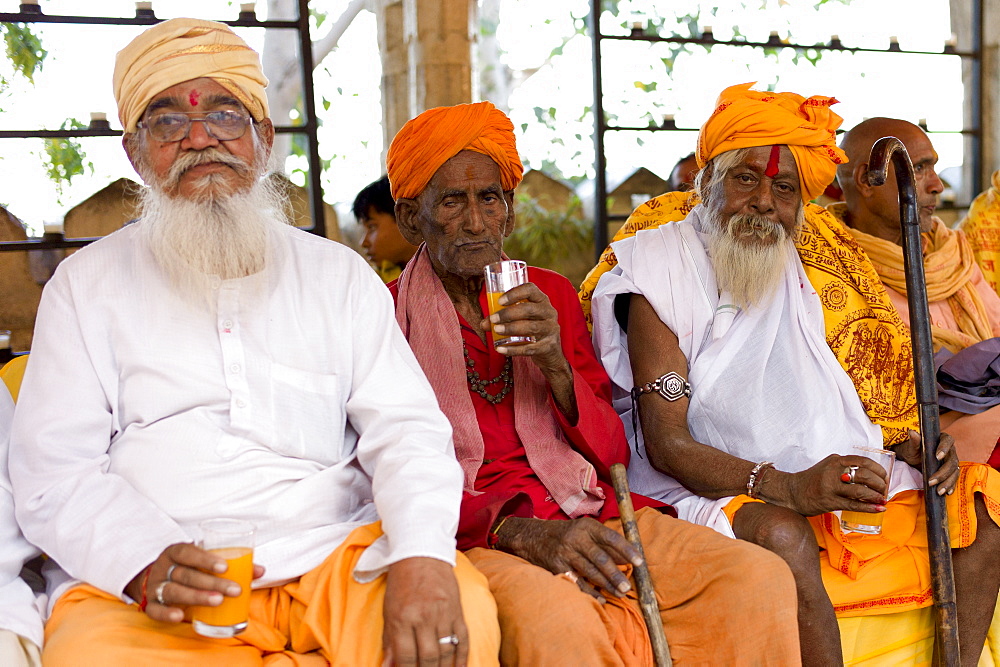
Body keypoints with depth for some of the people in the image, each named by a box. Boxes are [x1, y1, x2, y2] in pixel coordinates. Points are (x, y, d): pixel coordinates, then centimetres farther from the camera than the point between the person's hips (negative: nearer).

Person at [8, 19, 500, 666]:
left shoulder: (339, 273, 14)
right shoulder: (87, 284, 11)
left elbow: (405, 428, 2)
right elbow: (53, 471, 2)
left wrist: (422, 555, -19)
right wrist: (146, 562, -19)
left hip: (332, 556, 1)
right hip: (145, 584, 0)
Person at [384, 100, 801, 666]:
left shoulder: (552, 295, 15)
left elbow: (612, 455, 9)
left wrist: (557, 365, -10)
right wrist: (521, 532, -21)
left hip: (586, 514, 5)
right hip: (474, 533, -4)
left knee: (761, 579, -19)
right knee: (556, 619, -38)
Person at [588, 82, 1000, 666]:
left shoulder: (816, 261, 10)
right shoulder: (663, 274, -9)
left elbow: (872, 387, 16)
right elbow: (666, 442, -16)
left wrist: (911, 443, -7)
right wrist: (785, 487, -28)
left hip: (845, 480, 7)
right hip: (716, 493, -6)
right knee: (782, 534, -35)